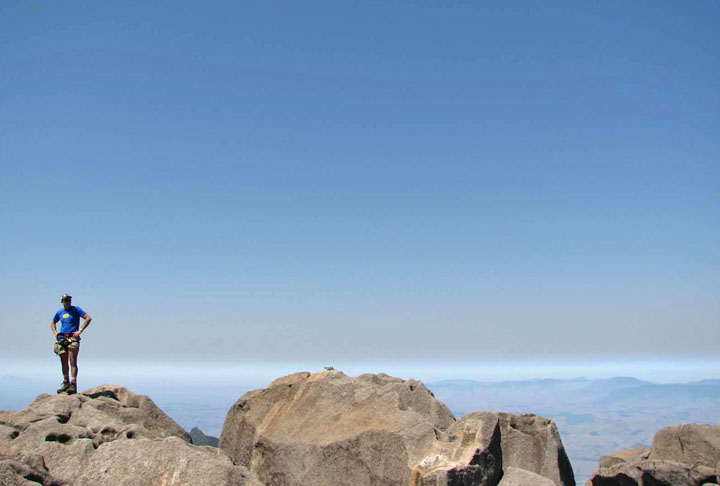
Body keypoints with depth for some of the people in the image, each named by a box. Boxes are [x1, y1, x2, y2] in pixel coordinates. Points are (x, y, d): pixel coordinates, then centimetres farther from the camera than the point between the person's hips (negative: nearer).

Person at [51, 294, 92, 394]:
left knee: (73, 362, -10)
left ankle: (73, 385, -13)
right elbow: (52, 323, 30)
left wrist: (80, 330, -13)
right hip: (62, 339, 5)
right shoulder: (59, 312, 13)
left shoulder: (76, 309, -1)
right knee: (64, 362, 10)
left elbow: (88, 318, -9)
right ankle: (66, 383, 22)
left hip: (73, 338, -5)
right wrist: (55, 333, 11)